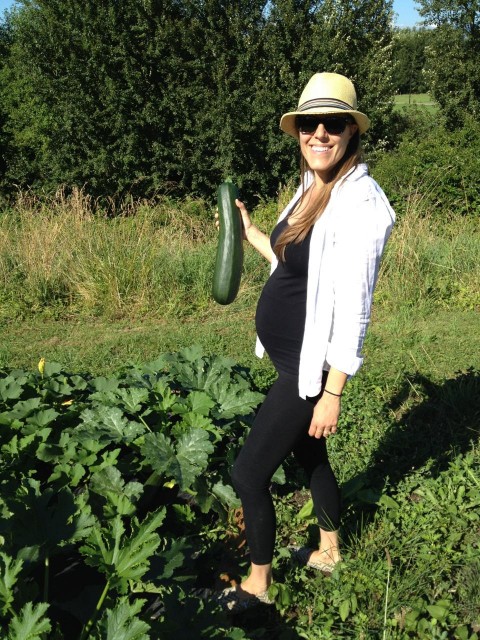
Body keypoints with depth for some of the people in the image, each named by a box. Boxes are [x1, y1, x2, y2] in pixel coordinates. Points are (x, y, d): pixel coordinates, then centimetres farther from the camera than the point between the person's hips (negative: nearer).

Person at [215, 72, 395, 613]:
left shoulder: (359, 203, -22)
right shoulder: (312, 190, 6)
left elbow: (353, 305, -23)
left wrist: (332, 393, -22)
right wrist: (250, 232, 17)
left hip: (309, 365, -9)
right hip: (290, 356, 9)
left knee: (248, 472, 0)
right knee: (309, 455, 24)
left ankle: (258, 583, 23)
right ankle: (329, 552, 46)